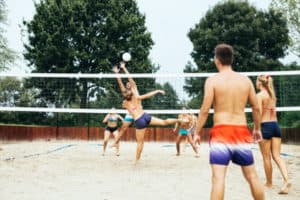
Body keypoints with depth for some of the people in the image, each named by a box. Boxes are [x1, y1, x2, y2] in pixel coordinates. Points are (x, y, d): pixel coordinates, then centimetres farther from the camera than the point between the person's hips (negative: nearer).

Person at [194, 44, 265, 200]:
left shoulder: (212, 80, -5)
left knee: (218, 177, -4)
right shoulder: (245, 80, 7)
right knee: (252, 176, 15)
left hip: (221, 132, -4)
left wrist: (197, 132, 0)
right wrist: (257, 129, 24)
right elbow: (256, 107, 11)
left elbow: (205, 110, -9)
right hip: (241, 132, 4)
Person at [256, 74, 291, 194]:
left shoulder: (259, 95, -9)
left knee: (266, 157, 5)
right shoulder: (272, 95, 14)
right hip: (275, 125, 7)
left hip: (265, 126, -7)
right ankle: (286, 180, -11)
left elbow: (259, 113, -16)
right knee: (276, 156, 5)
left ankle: (269, 183, 17)